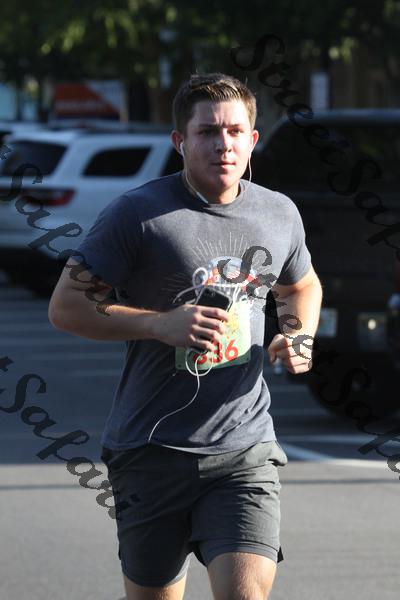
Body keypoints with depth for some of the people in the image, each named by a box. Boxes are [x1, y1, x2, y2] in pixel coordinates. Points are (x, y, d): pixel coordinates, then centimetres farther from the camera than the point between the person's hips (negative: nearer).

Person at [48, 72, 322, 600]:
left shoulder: (280, 214, 7)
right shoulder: (138, 213, -7)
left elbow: (302, 287, 29)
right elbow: (65, 306, -7)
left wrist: (299, 338, 6)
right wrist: (162, 324, -19)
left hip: (244, 451, 2)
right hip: (152, 451, -2)